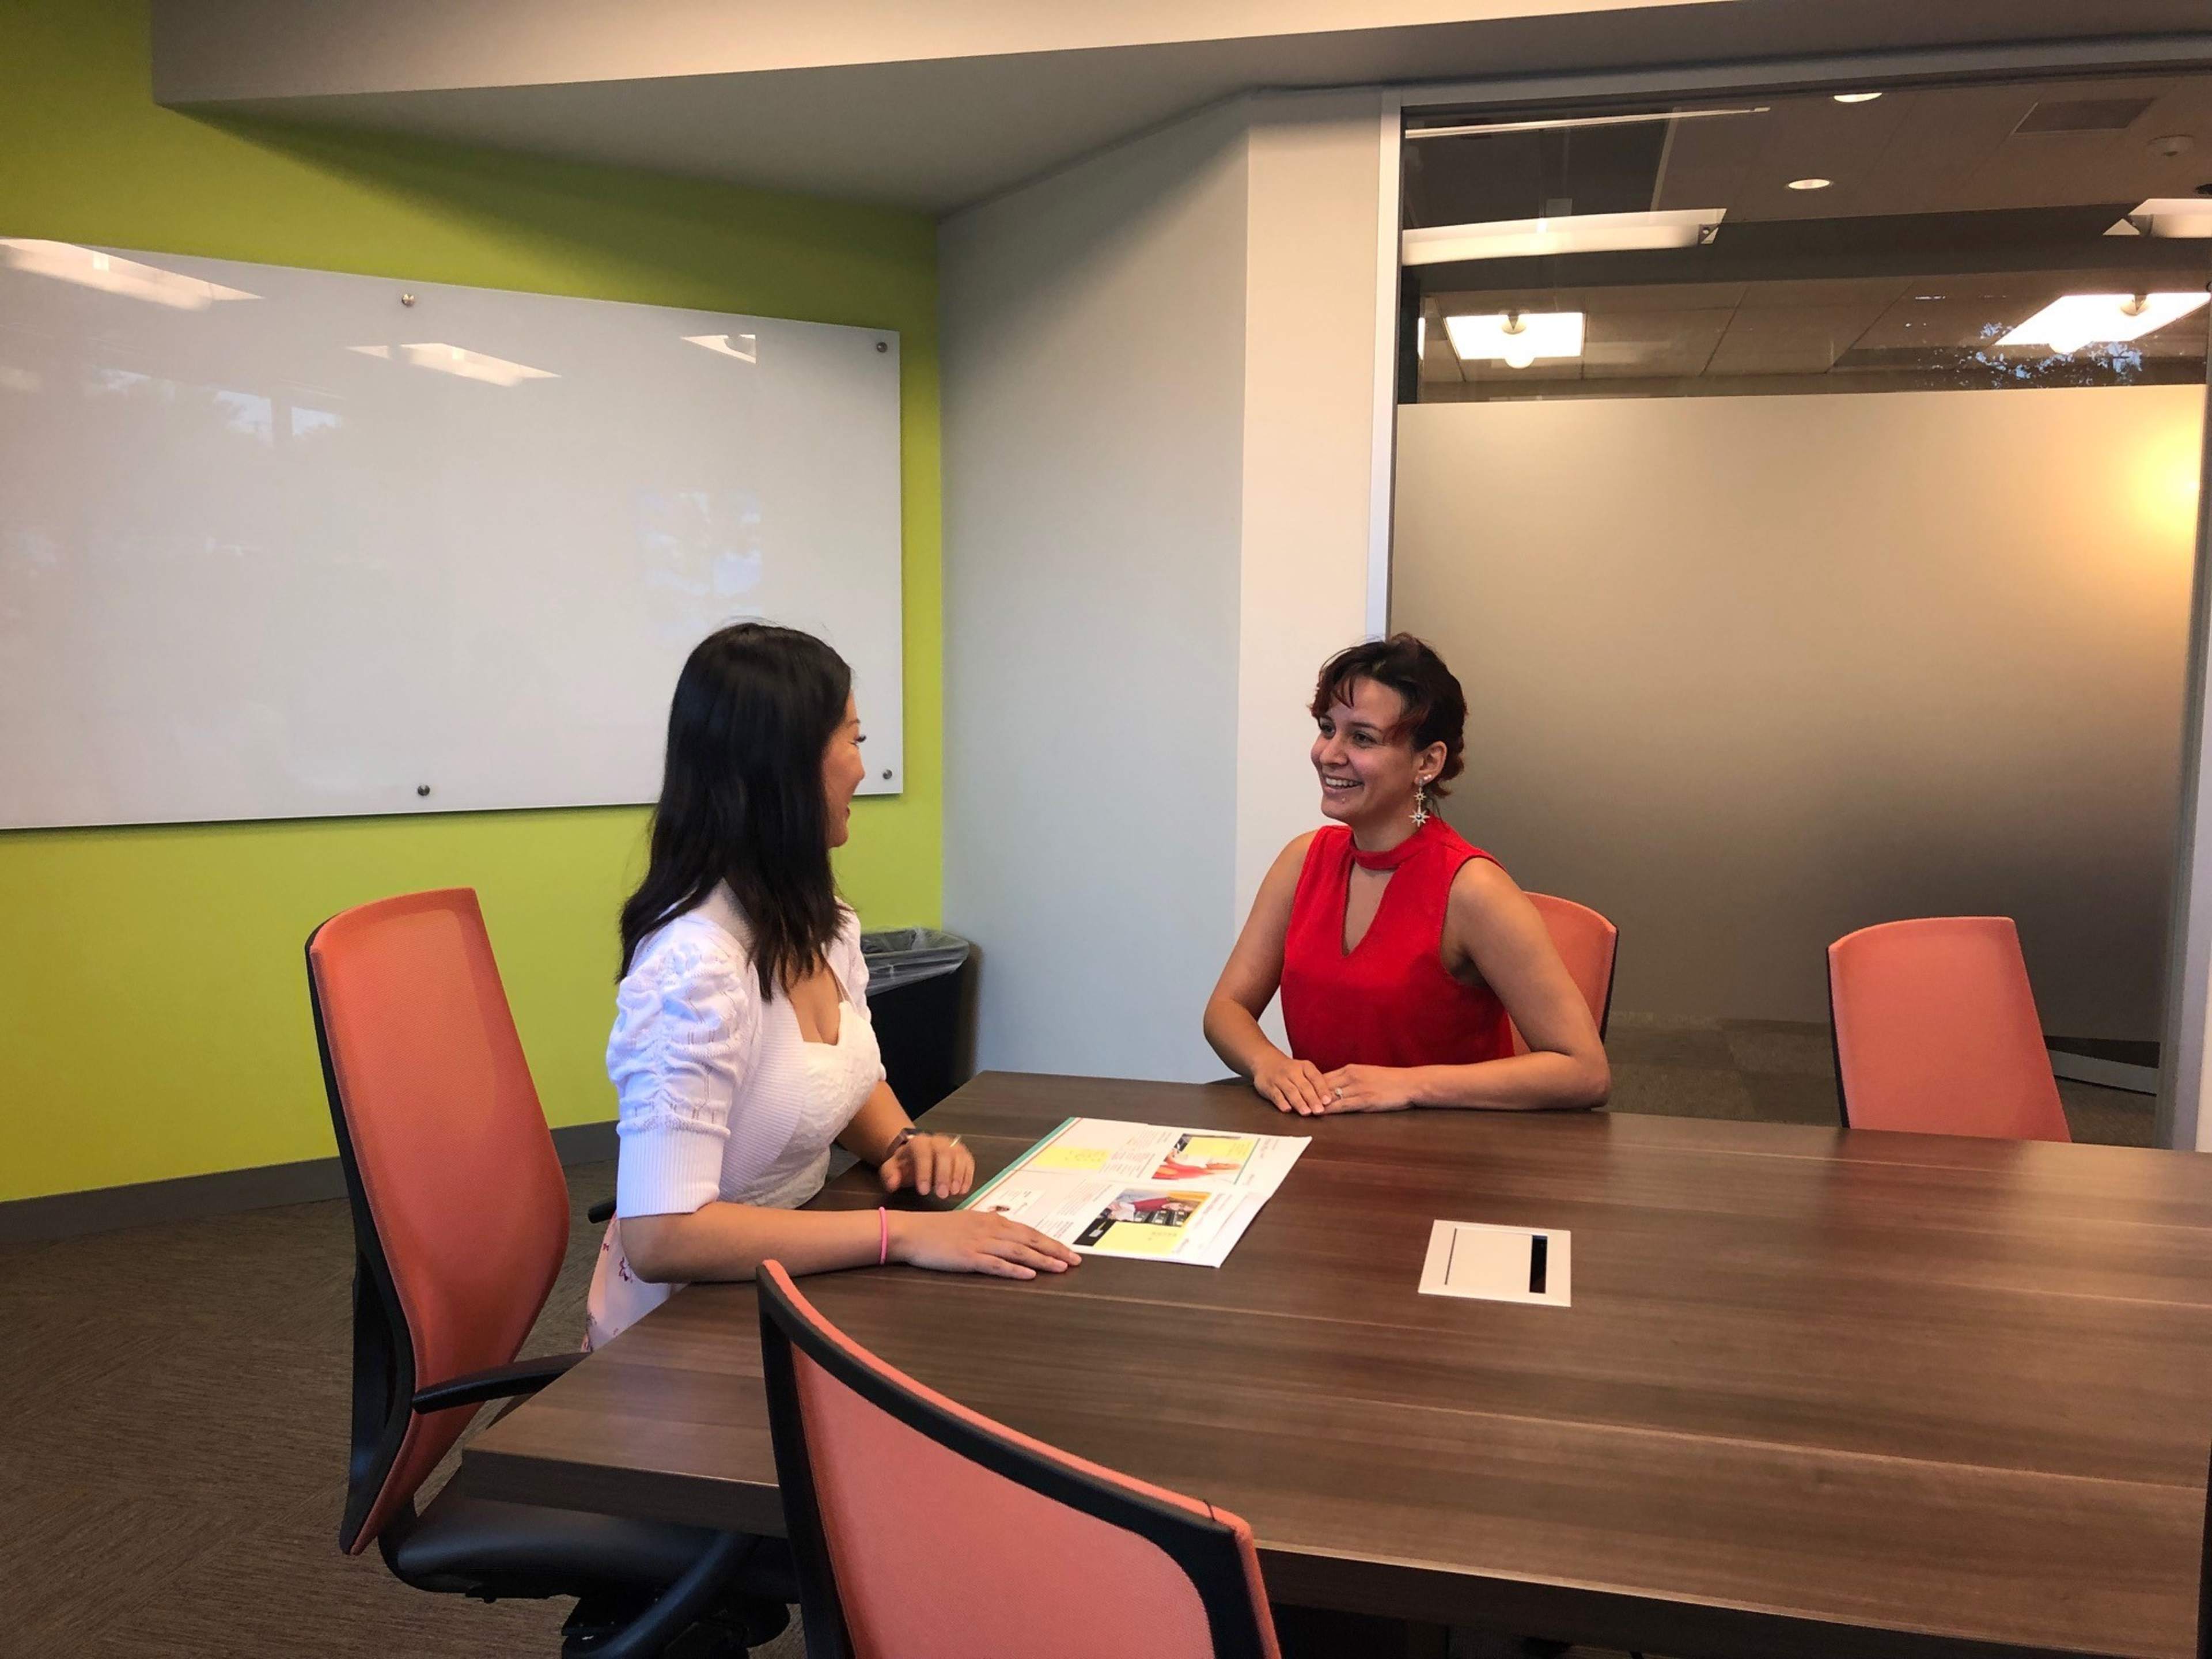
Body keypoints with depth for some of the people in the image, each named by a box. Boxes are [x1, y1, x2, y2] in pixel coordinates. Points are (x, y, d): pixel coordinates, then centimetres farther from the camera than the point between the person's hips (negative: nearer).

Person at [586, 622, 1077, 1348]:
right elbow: (661, 1237, -29)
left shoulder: (822, 919, 0)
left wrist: (902, 1142, -6)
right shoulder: (696, 963, -26)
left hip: (791, 1278, 7)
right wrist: (901, 1232, -30)